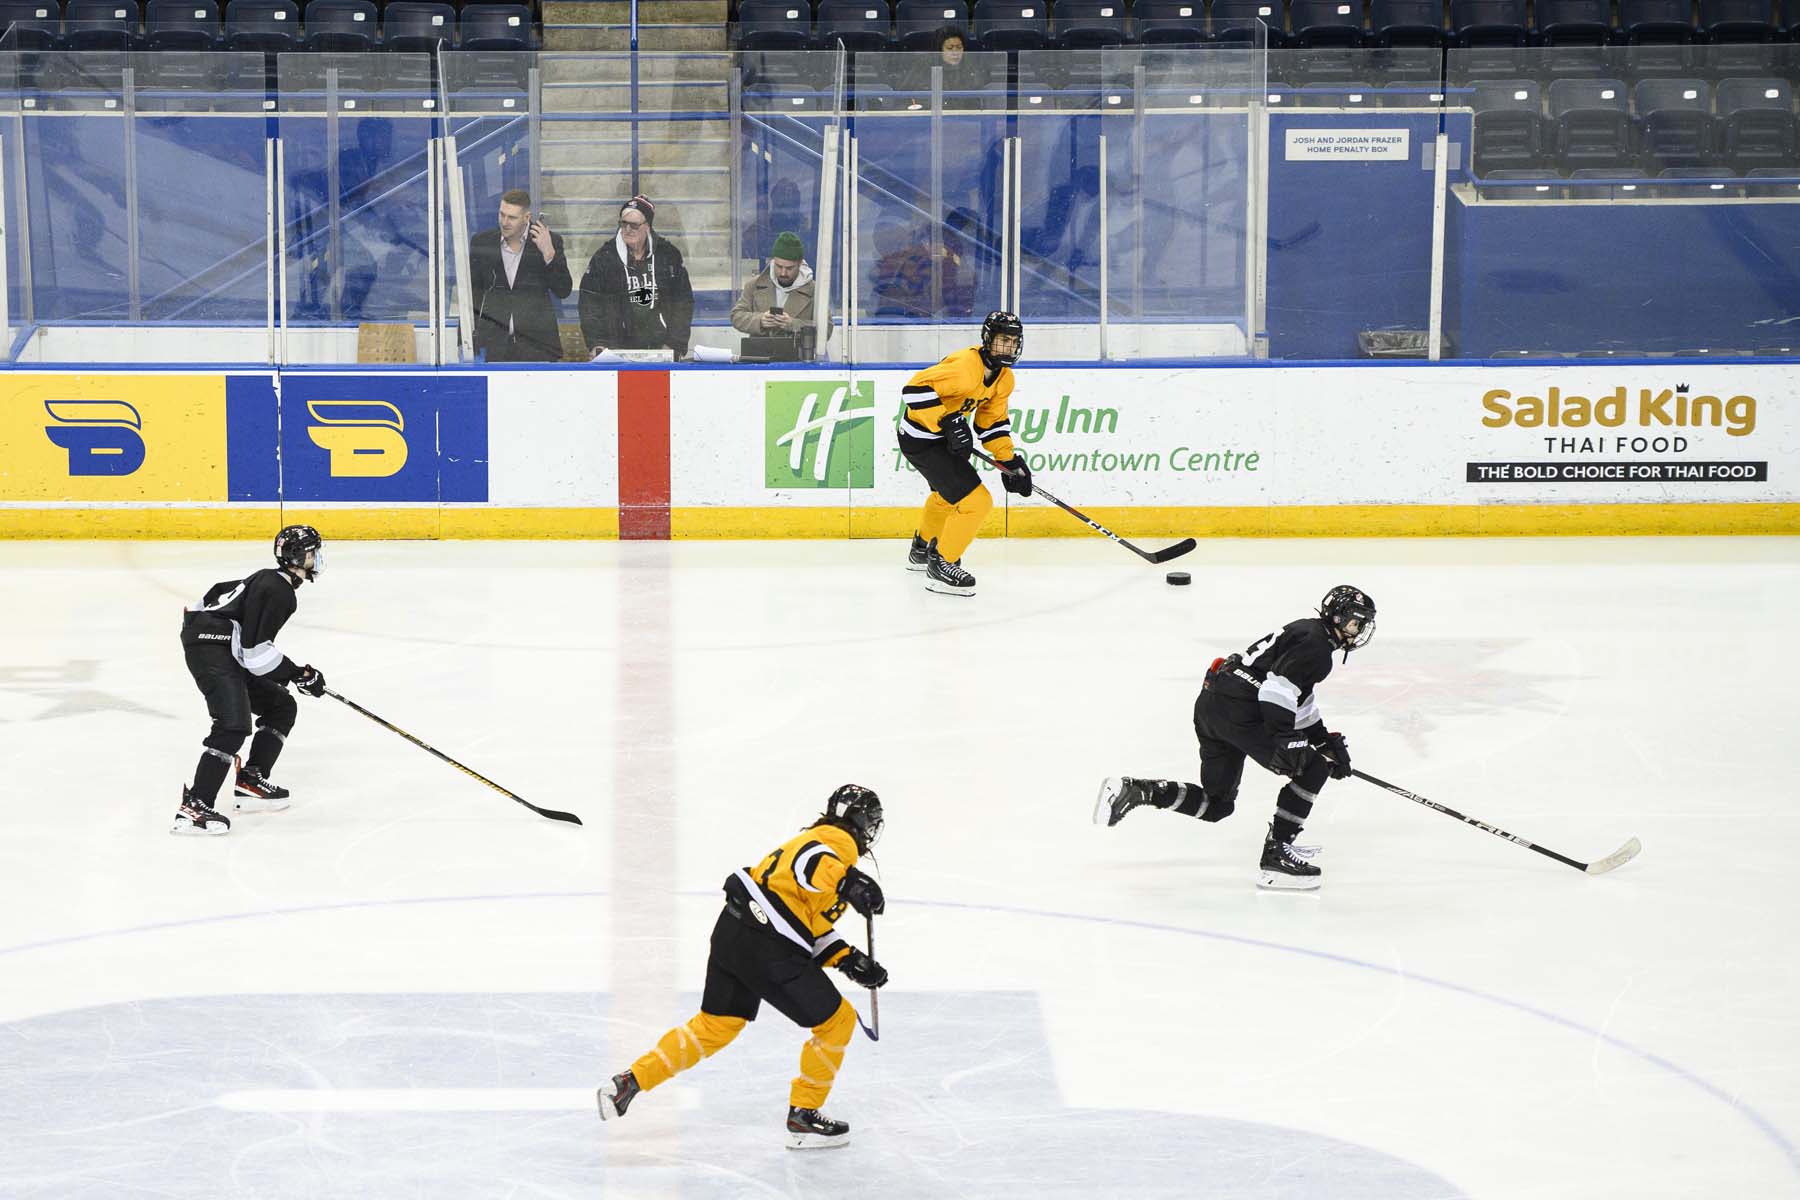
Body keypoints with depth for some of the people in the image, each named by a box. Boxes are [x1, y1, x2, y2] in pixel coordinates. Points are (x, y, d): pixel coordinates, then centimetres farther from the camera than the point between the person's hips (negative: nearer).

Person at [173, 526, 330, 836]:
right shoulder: (278, 592, -16)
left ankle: (250, 781, 15)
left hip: (229, 655, 11)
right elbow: (255, 650, -21)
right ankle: (194, 807, -29)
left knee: (282, 708, 16)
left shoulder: (270, 580, 16)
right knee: (234, 725, -25)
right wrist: (299, 675, -11)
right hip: (210, 648, -11)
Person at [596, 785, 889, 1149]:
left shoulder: (819, 837, 26)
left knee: (715, 1025, 23)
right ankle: (803, 1117, 14)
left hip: (733, 929, 10)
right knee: (836, 1020, 5)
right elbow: (809, 863, -27)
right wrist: (850, 884, -42)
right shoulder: (840, 841, -3)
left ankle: (628, 1082, 20)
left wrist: (850, 960, 18)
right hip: (767, 949, -9)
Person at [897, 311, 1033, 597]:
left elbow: (993, 421, 11)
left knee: (947, 493, 35)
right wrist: (948, 421, -37)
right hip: (921, 441, -11)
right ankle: (941, 566, 1)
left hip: (943, 435, 11)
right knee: (975, 501, -14)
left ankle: (922, 549, 60)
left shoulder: (1004, 378, 1)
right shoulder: (965, 367, -29)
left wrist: (1009, 460, 3)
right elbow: (915, 389, -34)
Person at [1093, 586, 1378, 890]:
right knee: (1313, 770, -4)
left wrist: (1326, 741, 30)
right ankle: (1275, 854, -7)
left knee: (1217, 804, 16)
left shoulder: (1305, 632, 25)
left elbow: (1299, 700, 34)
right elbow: (1279, 687, -22)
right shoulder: (1314, 645, -8)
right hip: (1239, 713, -10)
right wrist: (1284, 738, -26)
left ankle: (1134, 790, 2)